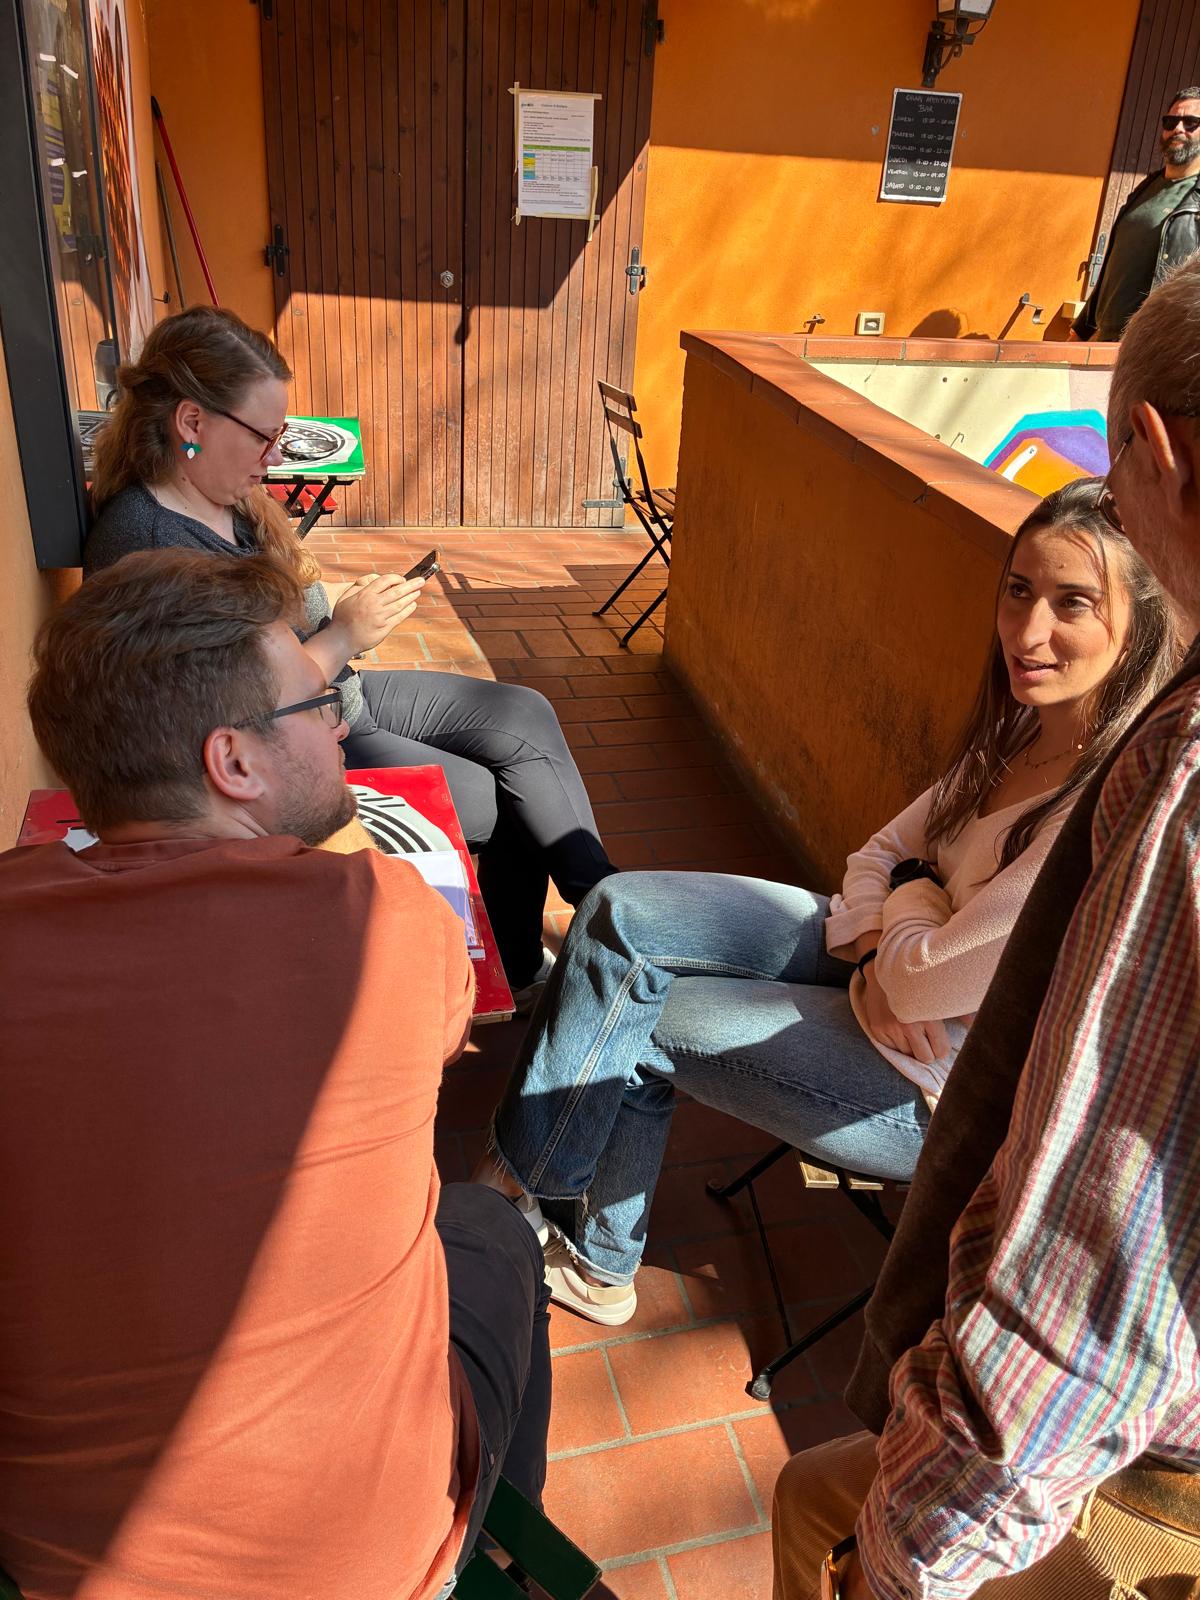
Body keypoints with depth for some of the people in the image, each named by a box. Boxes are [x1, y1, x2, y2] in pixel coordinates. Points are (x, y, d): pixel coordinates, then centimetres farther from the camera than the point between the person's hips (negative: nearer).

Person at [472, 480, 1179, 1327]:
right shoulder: (1025, 726, -1)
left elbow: (926, 978, -26)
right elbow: (883, 853, 6)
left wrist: (911, 895, -5)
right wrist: (880, 953, -14)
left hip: (950, 1092, -8)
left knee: (630, 1020, -6)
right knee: (622, 914, -4)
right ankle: (596, 1262, 7)